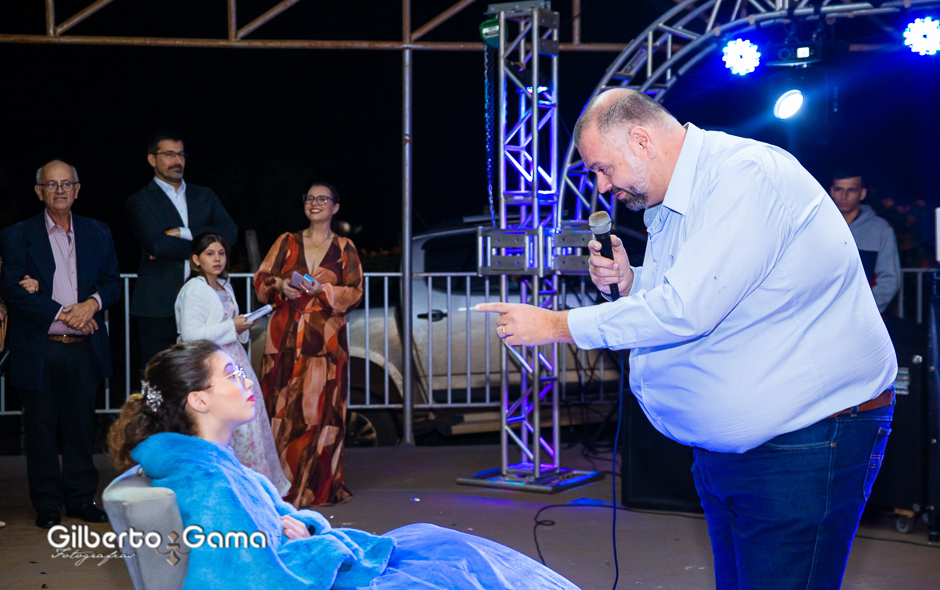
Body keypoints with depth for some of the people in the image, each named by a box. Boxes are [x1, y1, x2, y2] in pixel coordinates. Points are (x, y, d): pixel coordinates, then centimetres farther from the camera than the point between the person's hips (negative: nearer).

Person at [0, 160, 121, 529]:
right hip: (38, 350, -2)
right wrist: (63, 314, -13)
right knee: (41, 428, 4)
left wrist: (92, 303, -13)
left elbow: (112, 282, 9)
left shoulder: (98, 233, 12)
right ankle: (47, 504, 14)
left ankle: (81, 498, 19)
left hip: (84, 347, 2)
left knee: (81, 426, 7)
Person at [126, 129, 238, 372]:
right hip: (159, 307, -3)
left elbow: (229, 233, 0)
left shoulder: (204, 196, 17)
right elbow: (157, 243, -13)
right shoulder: (140, 201, 4)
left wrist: (181, 233, -9)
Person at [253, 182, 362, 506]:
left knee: (320, 408, -5)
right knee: (282, 406, -3)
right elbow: (261, 279, 10)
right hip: (285, 336, 1)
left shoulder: (344, 248, 10)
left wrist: (324, 290, -14)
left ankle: (317, 486, 3)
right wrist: (279, 286, -12)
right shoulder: (286, 242, 13)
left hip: (325, 339, -1)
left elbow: (355, 291, 3)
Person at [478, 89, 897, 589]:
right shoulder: (665, 206, 12)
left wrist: (555, 325, -18)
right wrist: (630, 282, 0)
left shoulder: (747, 177, -21)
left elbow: (686, 310, -27)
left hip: (803, 445, -10)